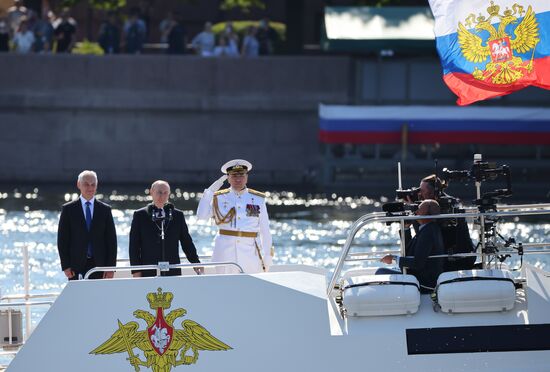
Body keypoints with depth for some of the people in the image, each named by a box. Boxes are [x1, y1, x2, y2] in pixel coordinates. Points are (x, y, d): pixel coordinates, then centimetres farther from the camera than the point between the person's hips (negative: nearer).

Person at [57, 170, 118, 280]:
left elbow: (111, 240, 7)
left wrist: (111, 267, -1)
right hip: (77, 267, -1)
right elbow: (62, 240, 3)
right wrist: (65, 266, -5)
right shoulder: (68, 209, 5)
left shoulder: (105, 210, 9)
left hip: (99, 265, 1)